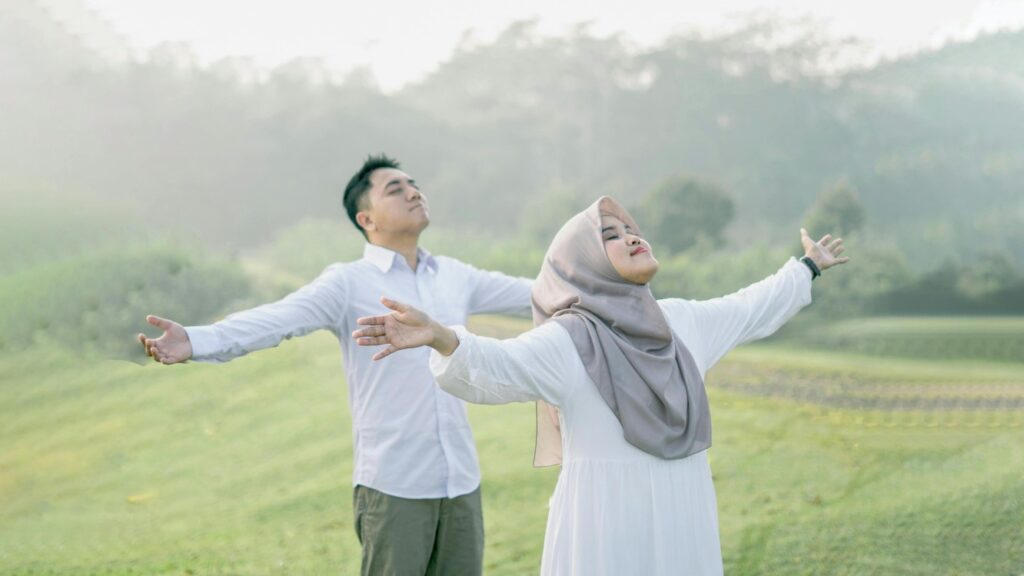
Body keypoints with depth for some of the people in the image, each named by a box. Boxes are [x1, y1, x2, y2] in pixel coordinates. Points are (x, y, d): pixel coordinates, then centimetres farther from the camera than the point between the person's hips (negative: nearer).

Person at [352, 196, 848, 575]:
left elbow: (751, 309, 29)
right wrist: (441, 339, -50)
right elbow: (491, 368, -29)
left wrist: (807, 268, 43)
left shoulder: (679, 322, 10)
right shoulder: (565, 341, -11)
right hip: (605, 528, -6)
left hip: (682, 527, 7)